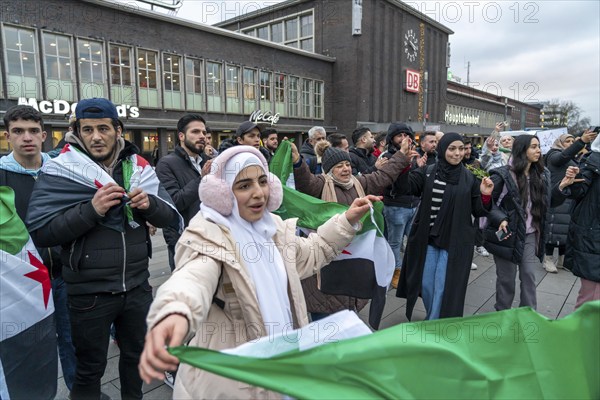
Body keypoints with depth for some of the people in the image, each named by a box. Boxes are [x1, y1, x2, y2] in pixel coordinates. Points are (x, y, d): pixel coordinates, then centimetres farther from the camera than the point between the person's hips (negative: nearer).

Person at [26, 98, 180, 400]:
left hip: (137, 286, 4)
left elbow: (171, 217, 0)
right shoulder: (59, 171, -8)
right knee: (90, 368, 15)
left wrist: (150, 204, -20)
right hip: (89, 293, -3)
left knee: (136, 353, 23)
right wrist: (90, 209, -27)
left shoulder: (139, 167, 2)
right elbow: (39, 232, -15)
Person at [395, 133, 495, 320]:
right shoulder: (427, 172, -1)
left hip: (454, 242, -1)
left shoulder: (469, 178, -2)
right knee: (426, 284, 13)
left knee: (443, 287, 4)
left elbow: (478, 212, 1)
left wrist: (485, 195, -19)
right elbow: (406, 186, -16)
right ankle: (433, 317, 40)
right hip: (427, 239, 2)